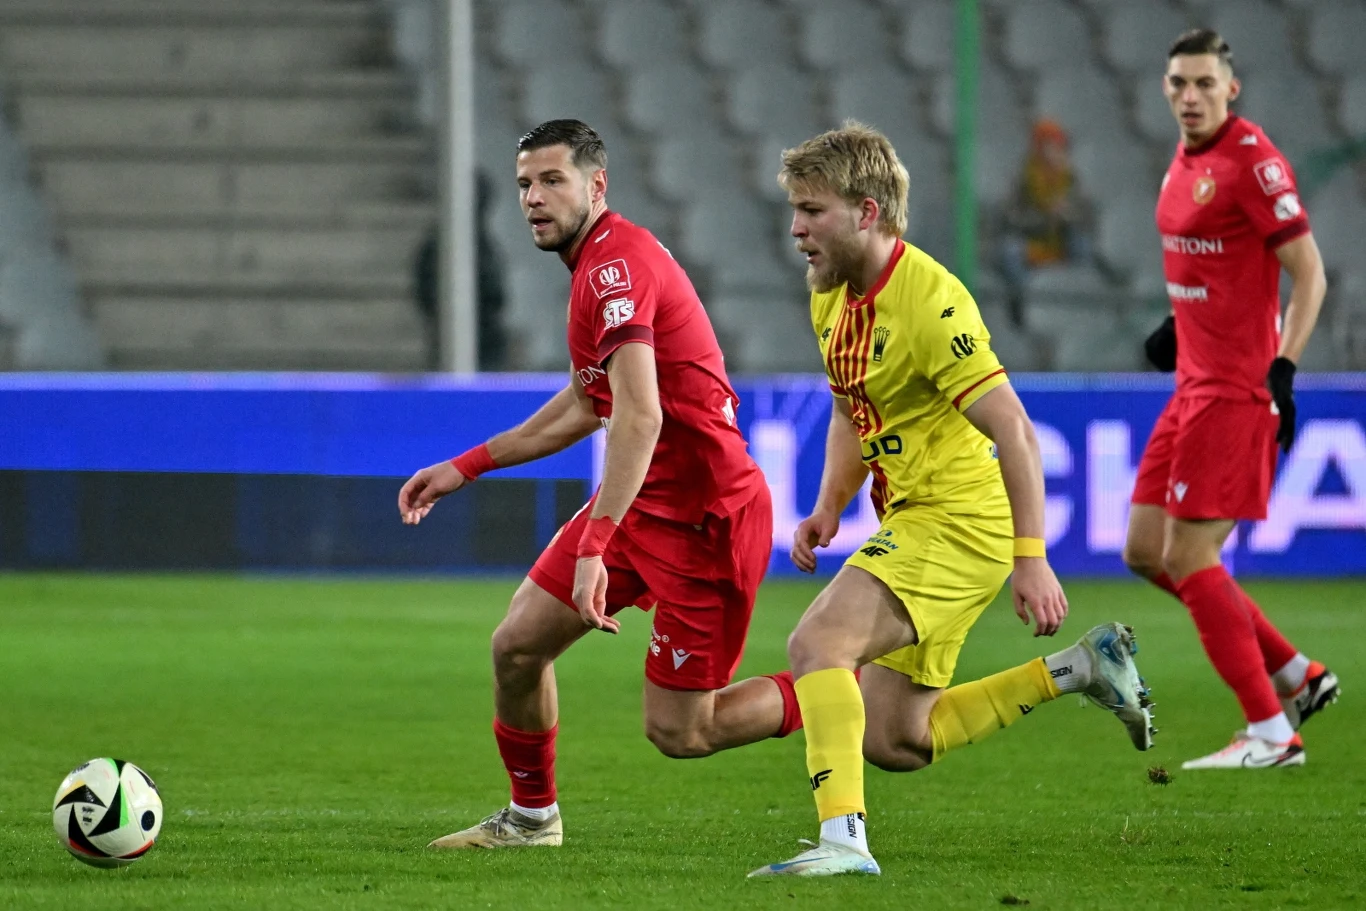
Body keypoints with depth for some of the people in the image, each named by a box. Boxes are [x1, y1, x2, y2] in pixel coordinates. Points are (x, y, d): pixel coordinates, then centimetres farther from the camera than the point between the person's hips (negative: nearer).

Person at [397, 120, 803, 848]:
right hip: (641, 504, 10)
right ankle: (531, 816, 27)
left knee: (678, 730, -6)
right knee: (517, 645, 8)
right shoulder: (597, 264, 13)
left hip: (703, 516, -10)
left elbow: (639, 418, -31)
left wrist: (595, 546, -36)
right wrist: (467, 467, 29)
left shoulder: (618, 262, -20)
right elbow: (586, 406, 28)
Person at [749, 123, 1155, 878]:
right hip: (913, 517, 10)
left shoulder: (928, 300, -20)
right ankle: (1075, 671, 23)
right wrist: (827, 510, 10)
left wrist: (1030, 558, -28)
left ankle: (842, 838, -32)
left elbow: (1013, 431, -23)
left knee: (818, 641, -27)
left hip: (958, 519, -10)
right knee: (891, 741, 11)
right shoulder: (833, 298, 7)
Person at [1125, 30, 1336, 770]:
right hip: (1194, 383, 9)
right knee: (1145, 551, 10)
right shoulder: (1185, 161, 12)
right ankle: (1295, 675, 17)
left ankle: (1271, 734, -2)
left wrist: (1283, 366, -22)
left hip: (1234, 389, -9)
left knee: (1187, 557, -9)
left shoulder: (1251, 160, -14)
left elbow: (1309, 271, -15)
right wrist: (1179, 324, 13)